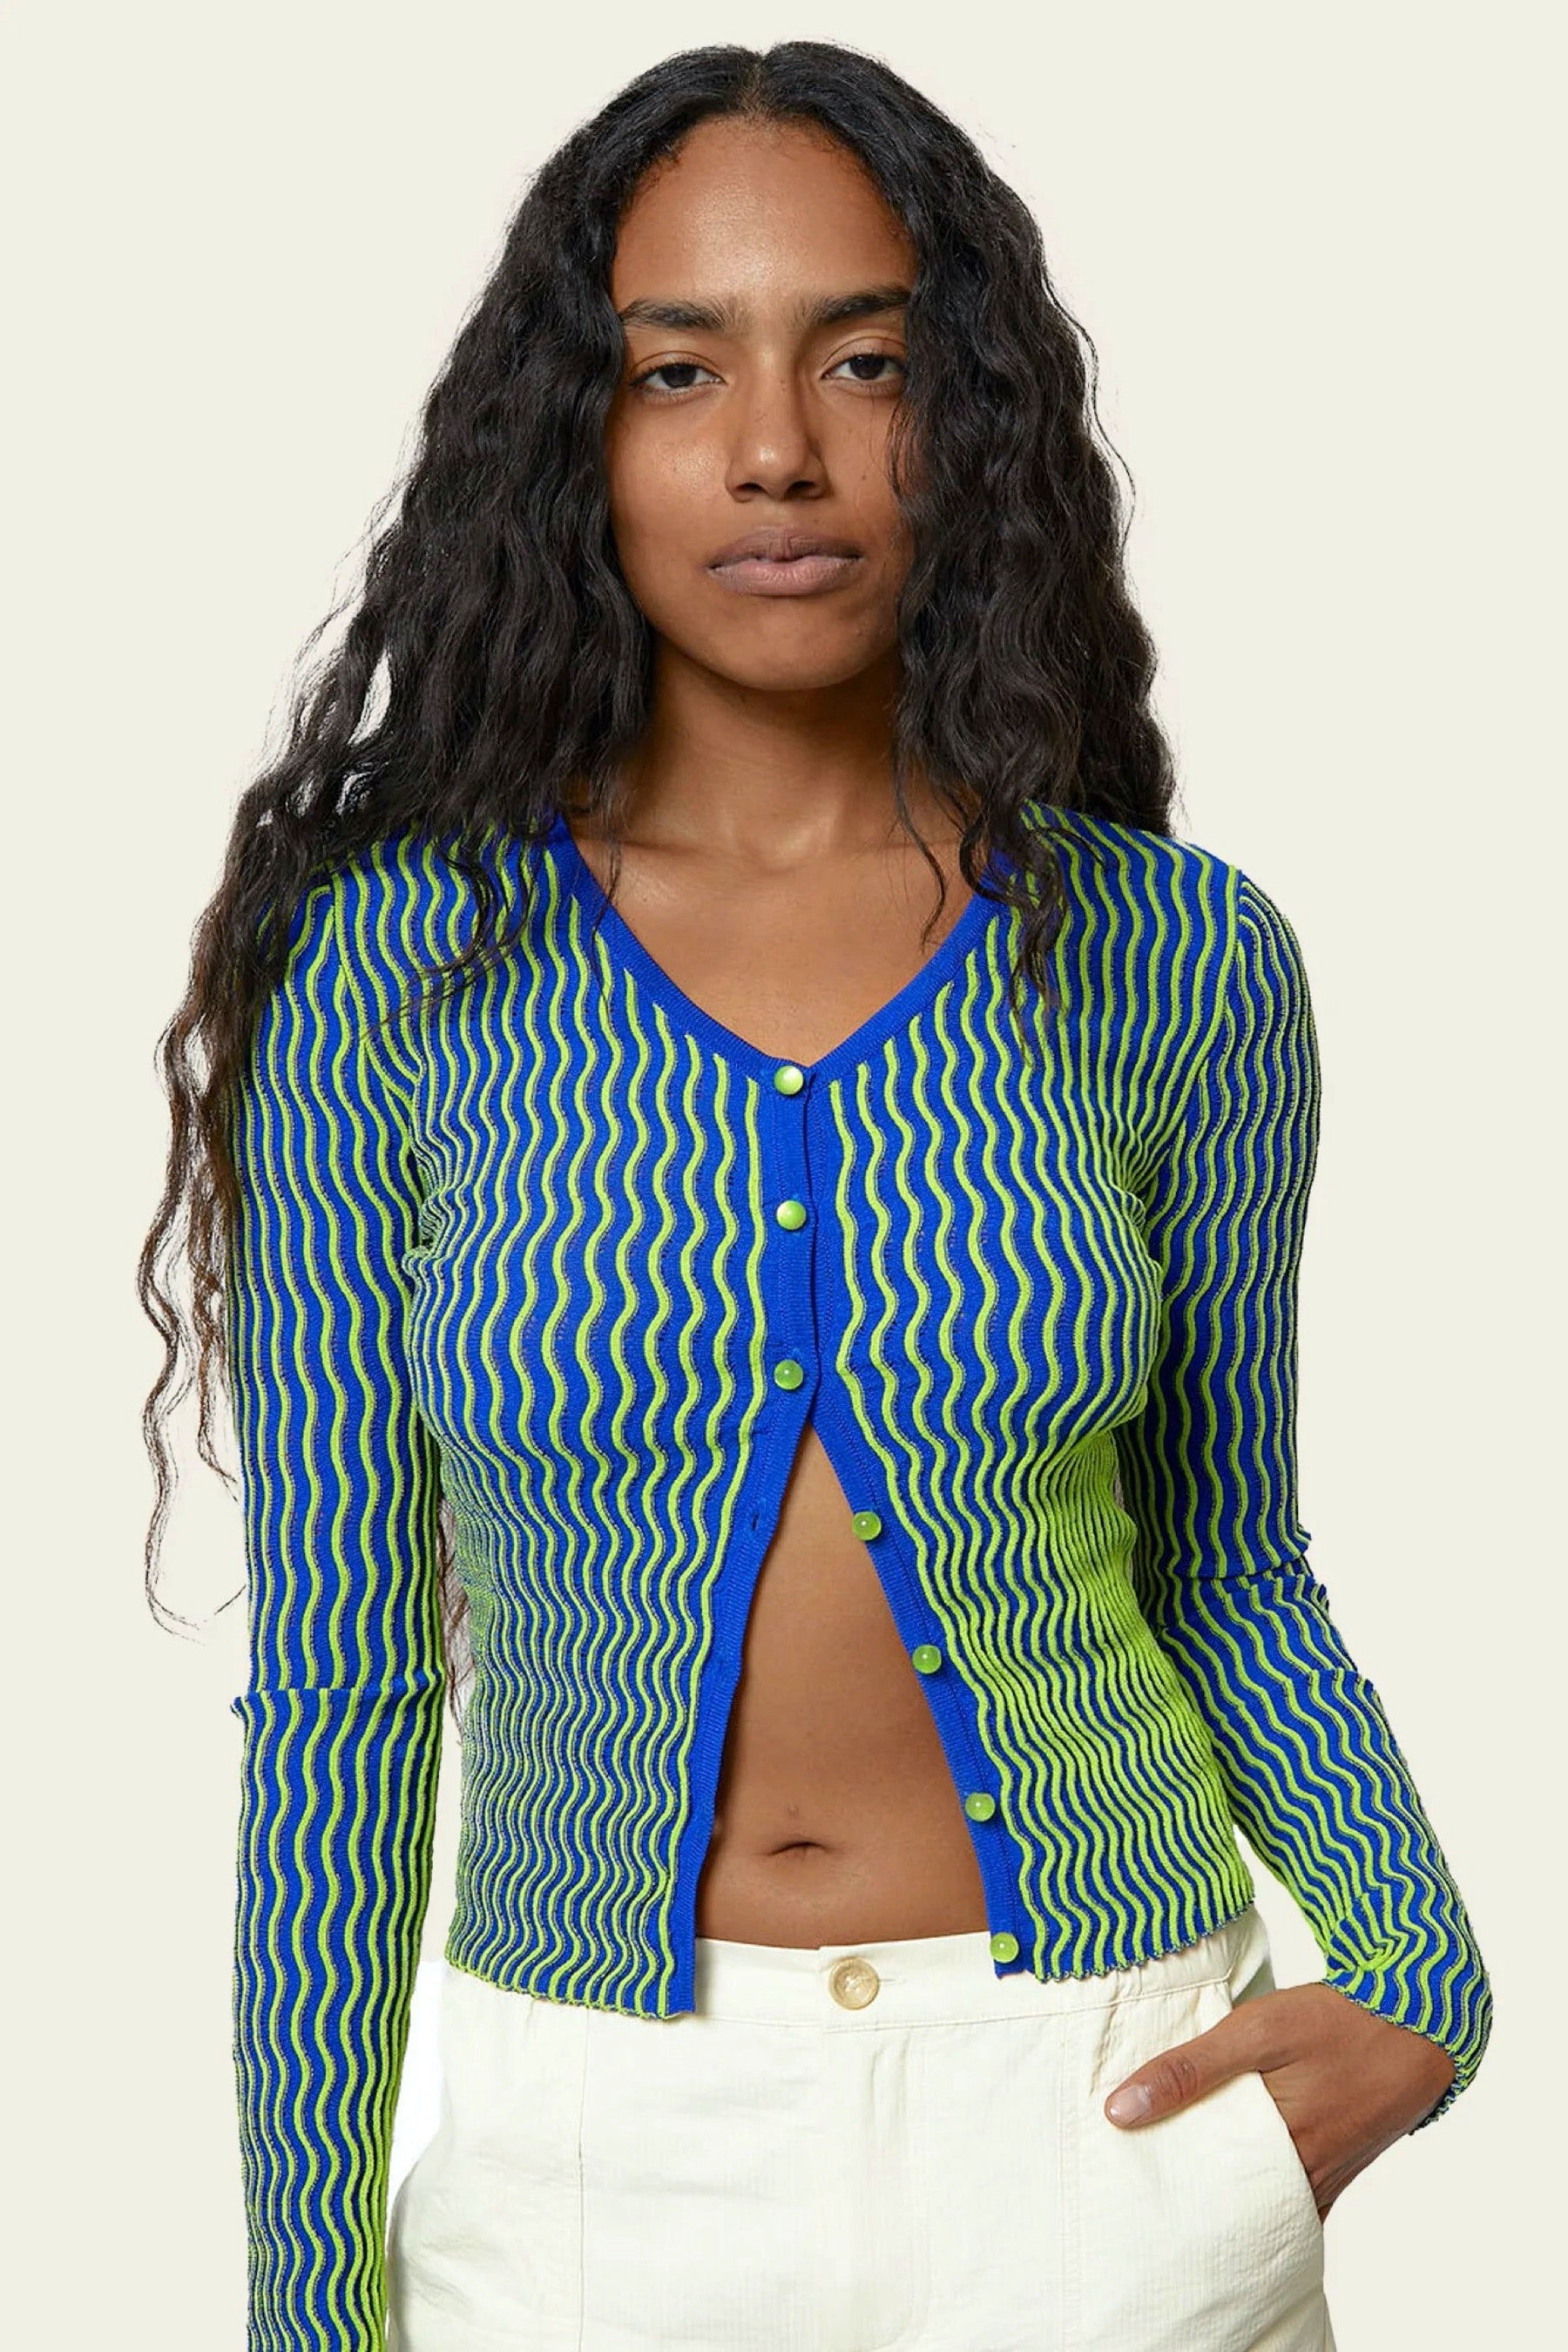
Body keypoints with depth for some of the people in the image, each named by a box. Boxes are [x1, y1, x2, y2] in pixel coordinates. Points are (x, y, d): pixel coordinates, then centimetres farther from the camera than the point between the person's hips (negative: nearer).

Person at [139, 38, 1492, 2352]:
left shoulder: (1174, 959, -4)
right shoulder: (391, 972, -6)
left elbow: (1229, 1572, 7)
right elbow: (337, 1679, -3)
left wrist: (1420, 1977, -9)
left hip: (1118, 2115, 1)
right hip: (588, 2153, 0)